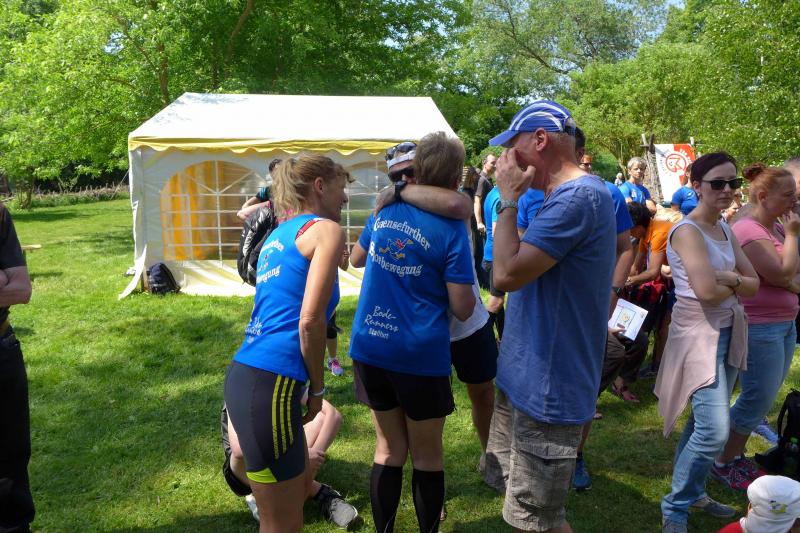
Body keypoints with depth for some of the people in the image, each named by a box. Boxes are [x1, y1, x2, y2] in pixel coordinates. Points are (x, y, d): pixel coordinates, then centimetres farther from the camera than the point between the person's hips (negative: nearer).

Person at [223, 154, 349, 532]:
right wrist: (317, 388, -3)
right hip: (272, 383, -9)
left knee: (296, 495, 25)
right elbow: (309, 321, -14)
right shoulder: (326, 229, -4)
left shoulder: (279, 235, 20)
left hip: (245, 376, 9)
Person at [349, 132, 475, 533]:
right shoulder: (451, 229, -11)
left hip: (370, 347, 5)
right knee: (427, 455, 14)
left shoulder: (385, 210, 4)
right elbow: (462, 309, -12)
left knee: (389, 448, 19)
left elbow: (356, 259, 22)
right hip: (421, 354, -5)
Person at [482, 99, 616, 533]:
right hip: (526, 376, 10)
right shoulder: (568, 195, 11)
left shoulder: (578, 196, -22)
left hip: (547, 388, -10)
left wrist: (508, 200, -17)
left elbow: (507, 274, -26)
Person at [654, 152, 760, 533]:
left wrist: (729, 278, -12)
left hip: (728, 331, 8)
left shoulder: (725, 230, 11)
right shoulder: (687, 231, -16)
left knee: (705, 424, 16)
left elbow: (753, 284, 9)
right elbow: (707, 291, -25)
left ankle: (693, 491, 32)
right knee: (714, 430, -12)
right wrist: (737, 285, -5)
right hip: (699, 334, -8)